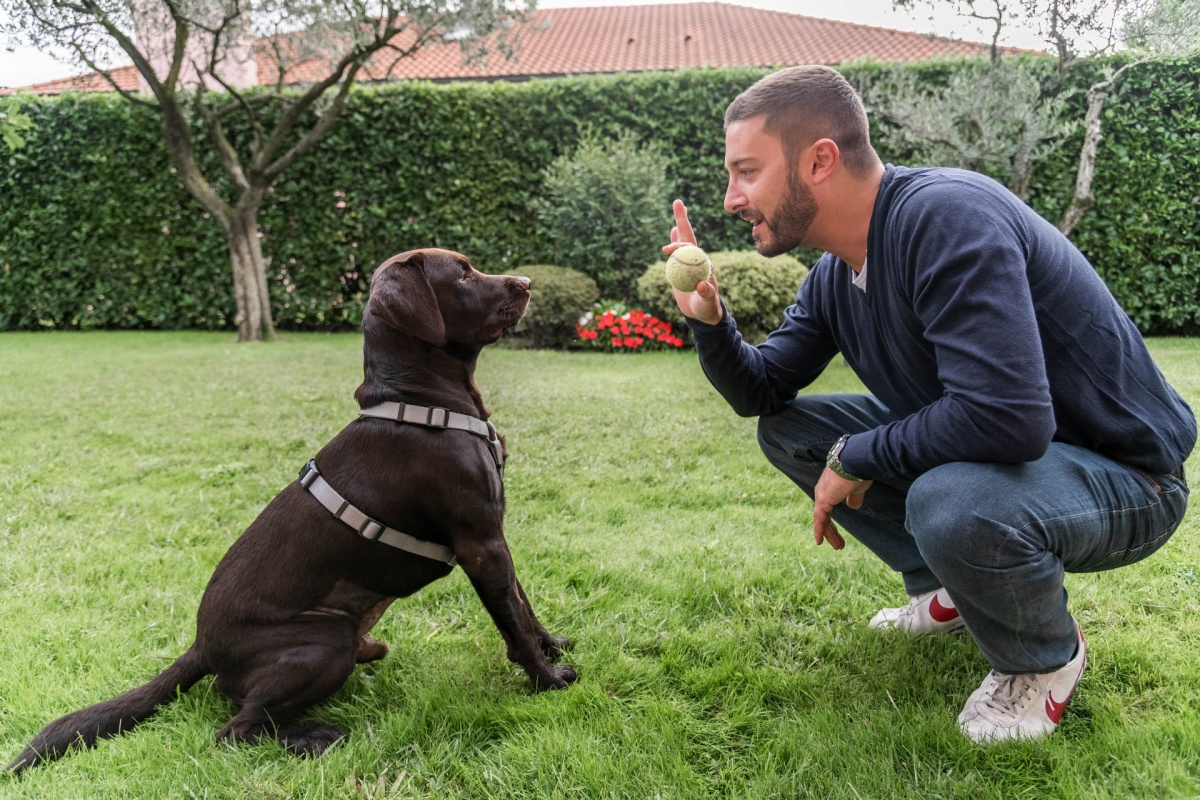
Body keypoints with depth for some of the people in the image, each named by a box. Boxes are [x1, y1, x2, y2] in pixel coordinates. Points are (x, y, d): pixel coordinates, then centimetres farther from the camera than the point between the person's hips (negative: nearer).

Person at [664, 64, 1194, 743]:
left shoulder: (947, 217, -29)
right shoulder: (835, 277, 0)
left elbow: (1008, 417, -37)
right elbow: (762, 392, 9)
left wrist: (855, 457, -22)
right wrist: (708, 319, -11)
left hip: (1122, 474, -8)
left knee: (952, 503, -39)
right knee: (788, 429, 2)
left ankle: (1048, 659, -3)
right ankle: (951, 592, 15)